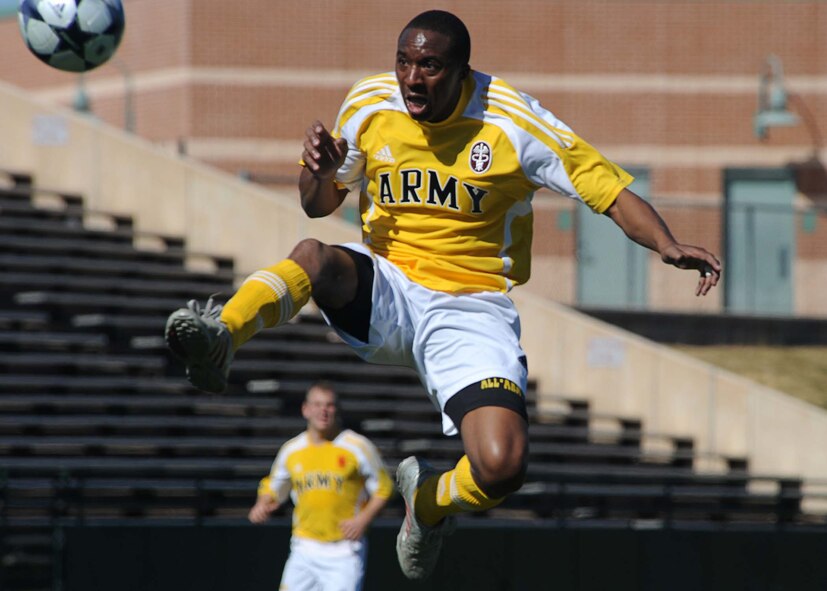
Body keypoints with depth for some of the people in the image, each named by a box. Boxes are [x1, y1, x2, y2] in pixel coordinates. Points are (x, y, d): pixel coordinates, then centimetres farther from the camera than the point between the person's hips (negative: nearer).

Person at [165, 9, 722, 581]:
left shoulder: (512, 121, -10)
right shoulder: (368, 105, 0)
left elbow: (611, 190, -8)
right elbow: (319, 205, 13)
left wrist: (668, 245, -26)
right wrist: (320, 171, -11)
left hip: (472, 308, -2)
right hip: (383, 291, 2)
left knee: (501, 467, -22)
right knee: (314, 256, -34)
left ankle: (430, 501, 11)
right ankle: (221, 336, -55)